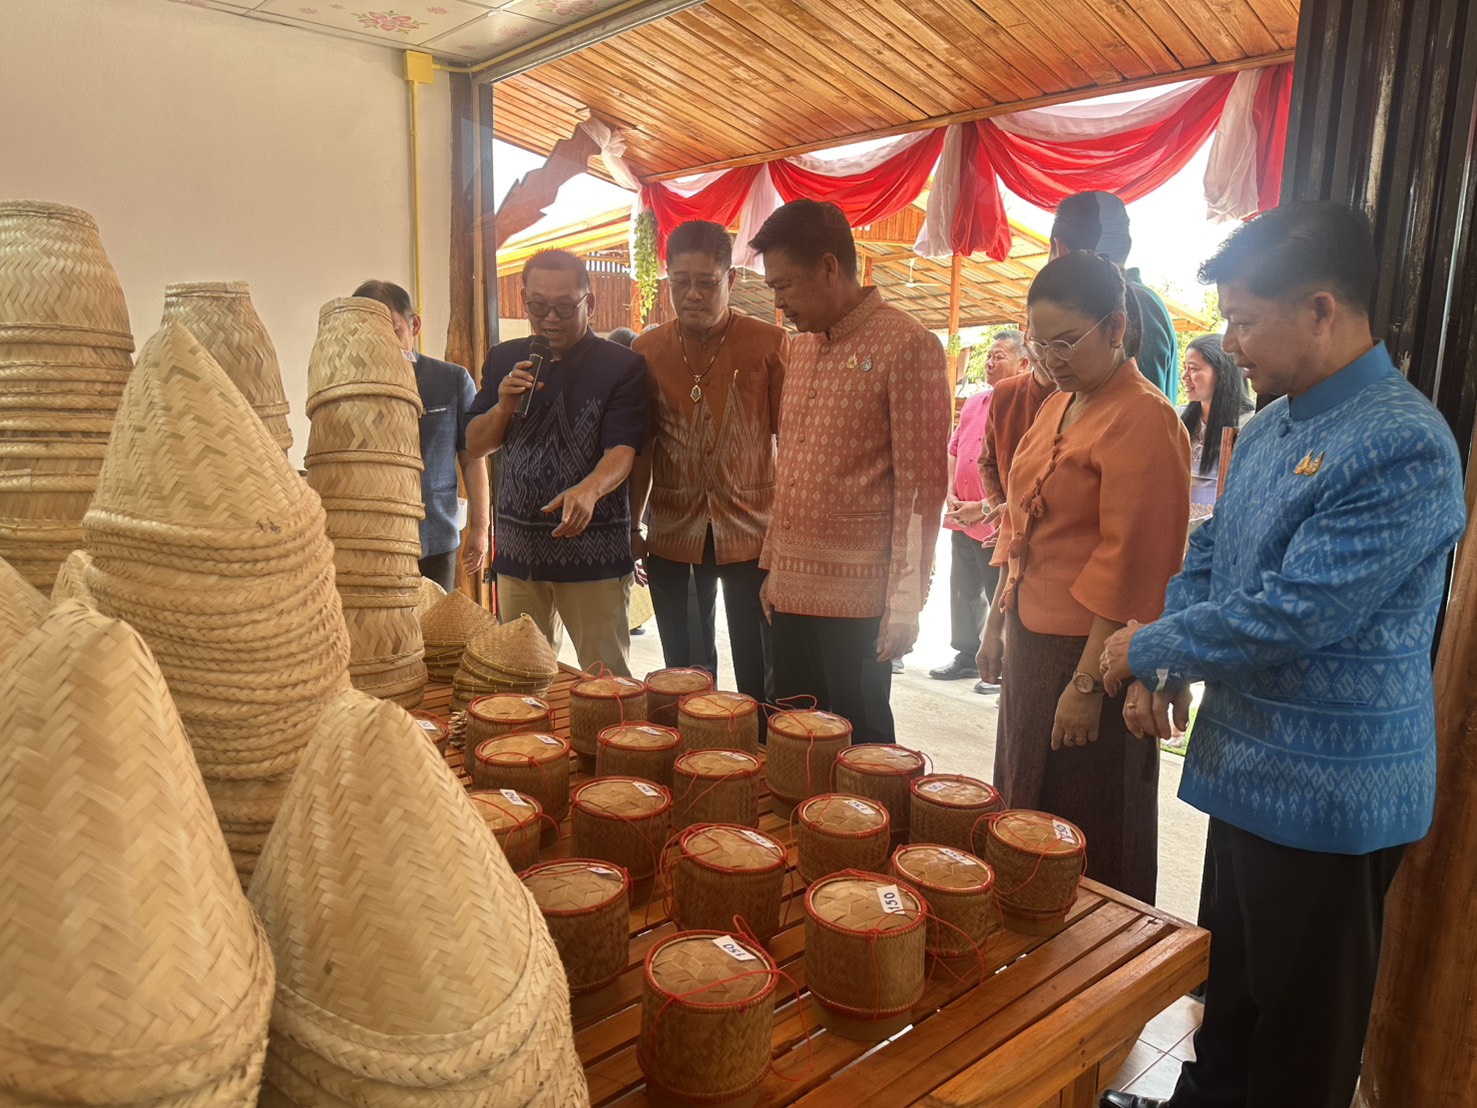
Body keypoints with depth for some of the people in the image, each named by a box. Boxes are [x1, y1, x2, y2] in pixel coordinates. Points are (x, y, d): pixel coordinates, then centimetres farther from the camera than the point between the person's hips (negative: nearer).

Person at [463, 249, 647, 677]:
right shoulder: (504, 360, 10)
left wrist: (589, 489, -36)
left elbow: (622, 450, -15)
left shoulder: (622, 365, -5)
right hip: (518, 548, 5)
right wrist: (504, 406, -9)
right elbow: (475, 446, 11)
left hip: (593, 548, -4)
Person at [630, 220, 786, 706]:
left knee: (760, 682, 4)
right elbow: (640, 447, 10)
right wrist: (631, 527, 9)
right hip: (673, 539, 3)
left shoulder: (770, 345, -5)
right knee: (685, 676, 15)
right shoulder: (646, 352, 4)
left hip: (752, 534, -3)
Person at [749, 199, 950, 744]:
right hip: (793, 588, 7)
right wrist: (773, 566, 15)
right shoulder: (799, 348, 14)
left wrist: (905, 601, -13)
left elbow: (922, 483, -12)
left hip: (858, 596, -7)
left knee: (858, 740, 4)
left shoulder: (907, 346, -10)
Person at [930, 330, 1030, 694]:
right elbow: (954, 450, 18)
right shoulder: (973, 403, 13)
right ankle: (967, 656, 31)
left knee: (1000, 599, 3)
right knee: (964, 592, 17)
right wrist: (951, 494, 5)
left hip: (996, 524, -8)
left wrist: (985, 507, -18)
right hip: (962, 520, 8)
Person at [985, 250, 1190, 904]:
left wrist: (1089, 681, -20)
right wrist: (1001, 616, 16)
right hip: (1034, 635, 9)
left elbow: (1129, 562, -20)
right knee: (1024, 809, 20)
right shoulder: (1059, 405, 12)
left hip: (1090, 652, -9)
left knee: (1085, 842, 5)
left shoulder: (1142, 419, -16)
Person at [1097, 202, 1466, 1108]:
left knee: (1301, 1033, 12)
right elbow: (1208, 558, 14)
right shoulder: (1268, 428, 6)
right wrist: (1162, 670, 0)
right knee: (1229, 988, 25)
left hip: (1327, 794, -8)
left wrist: (1148, 648, -13)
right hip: (1246, 768, 8)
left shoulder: (1403, 448, -22)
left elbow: (1293, 616, -27)